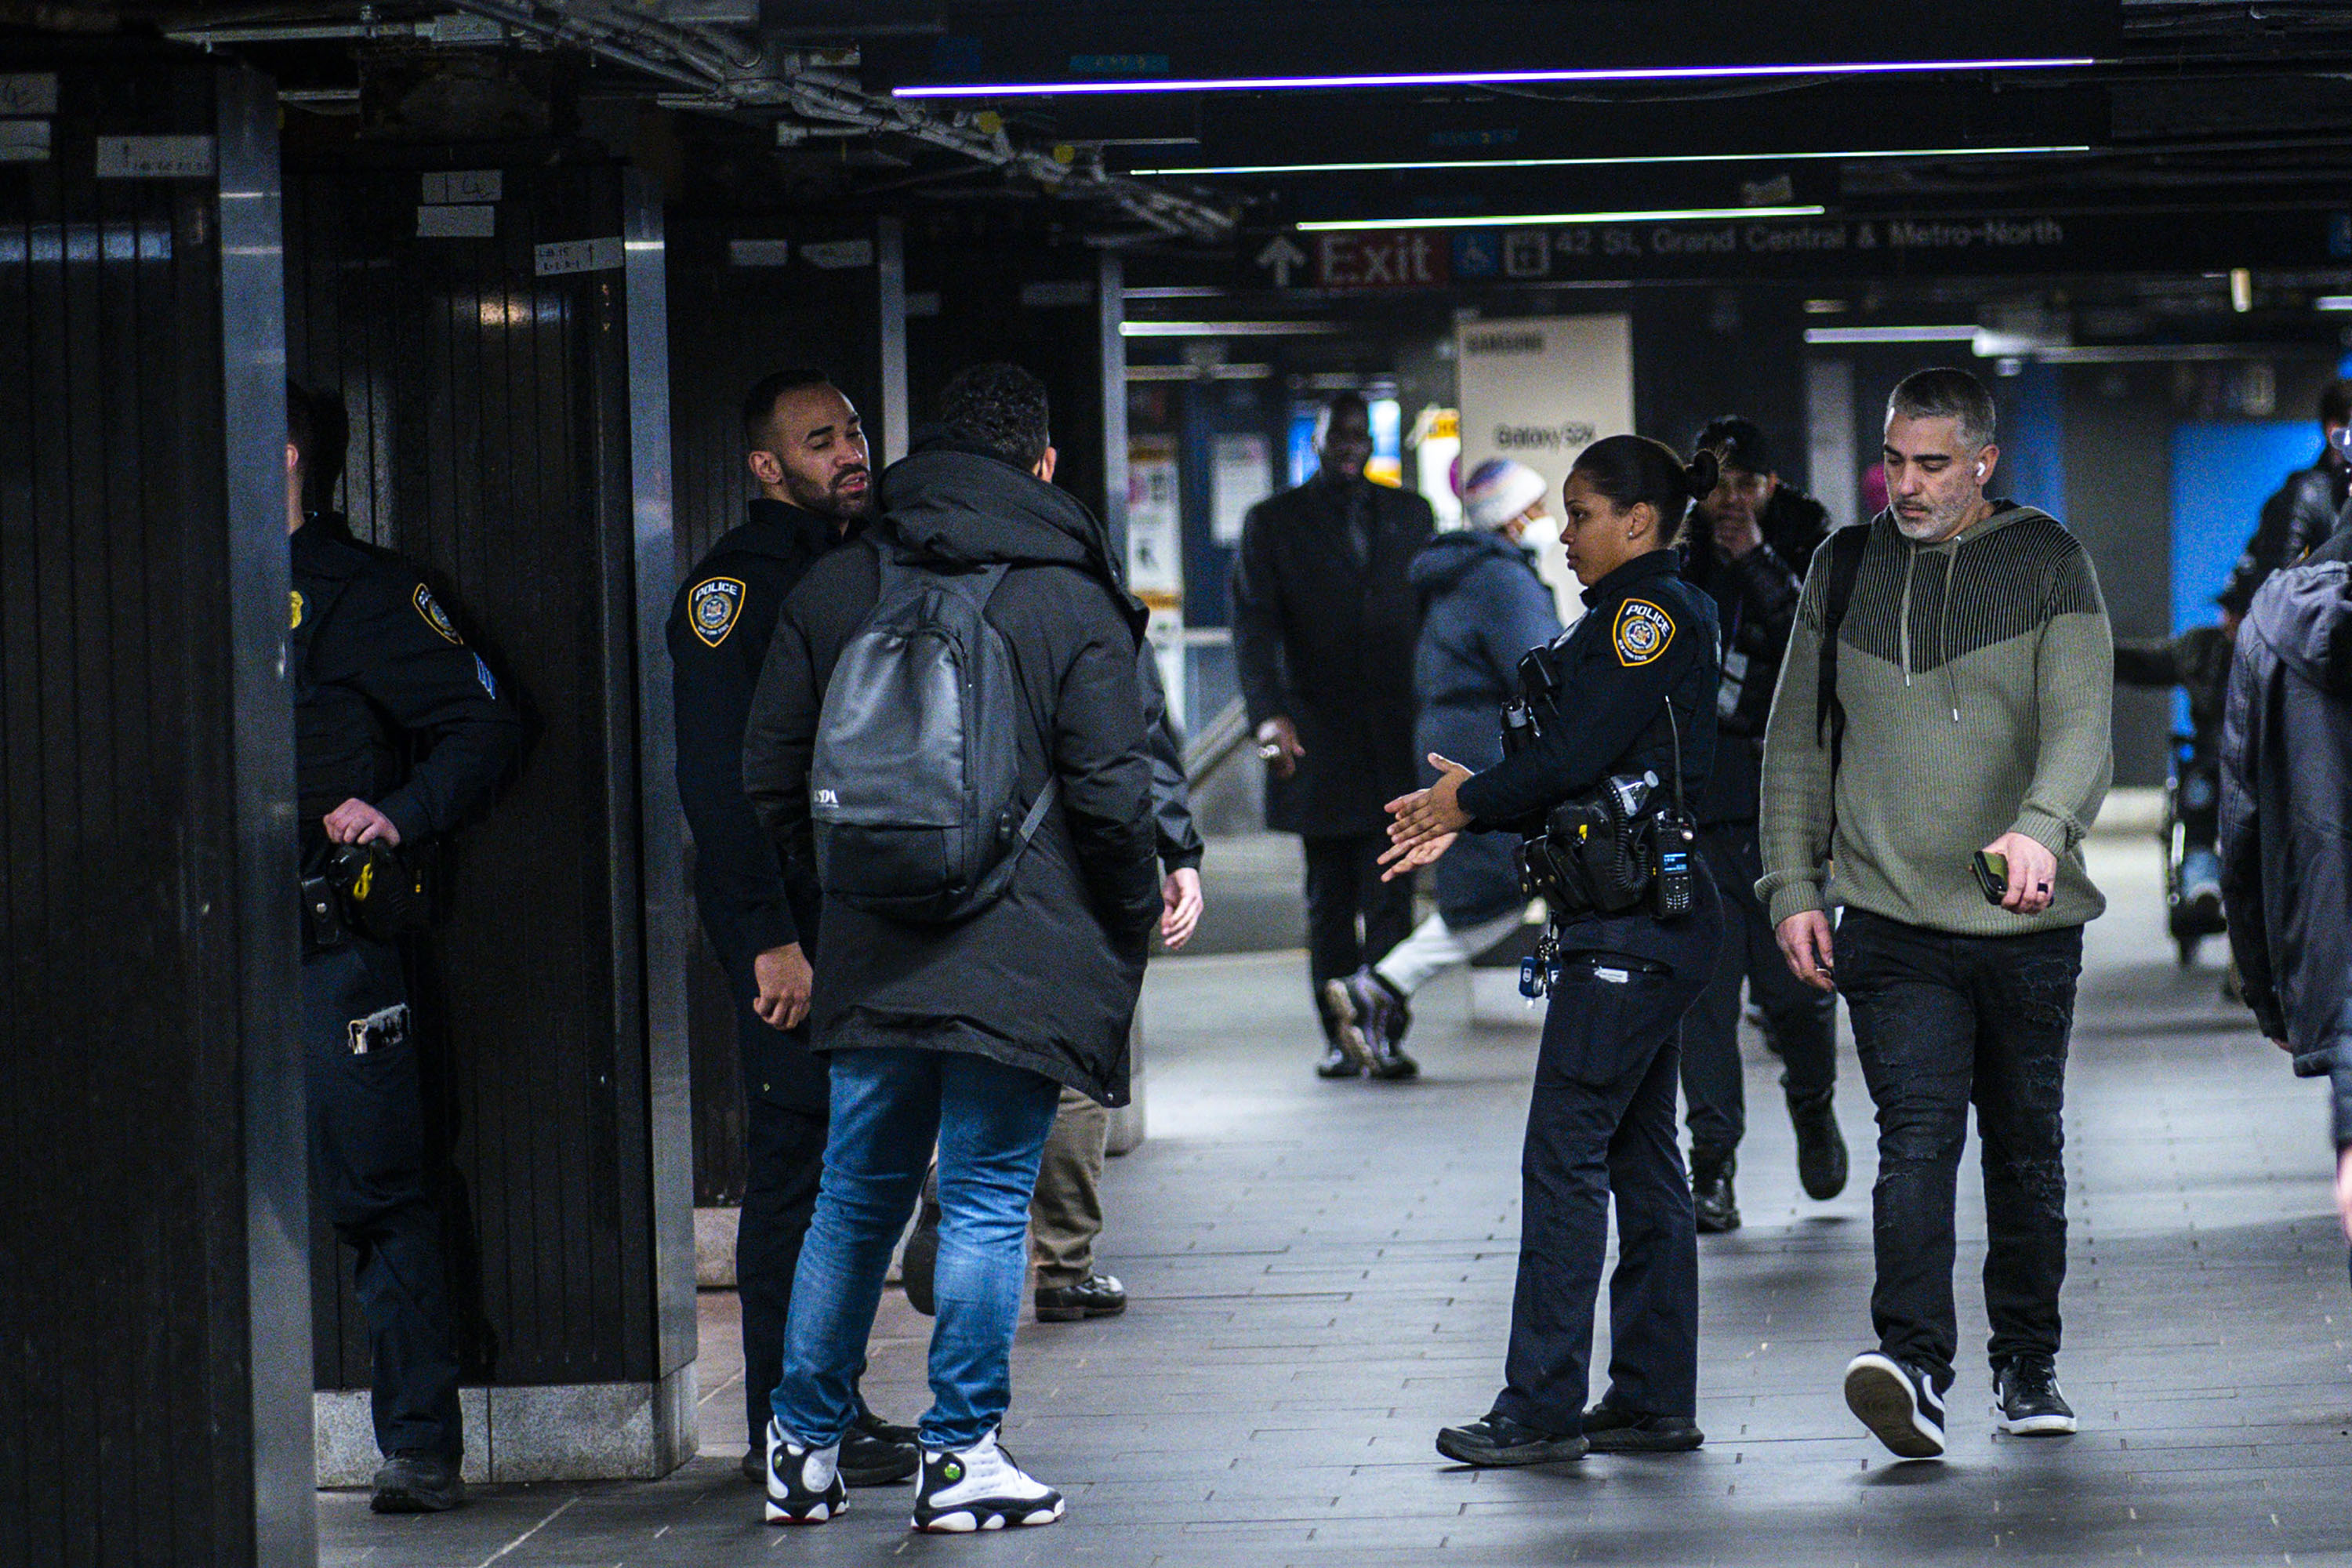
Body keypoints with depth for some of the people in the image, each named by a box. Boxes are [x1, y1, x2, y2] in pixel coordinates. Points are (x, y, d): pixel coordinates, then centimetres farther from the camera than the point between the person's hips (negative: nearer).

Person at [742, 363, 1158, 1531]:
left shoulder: (829, 590, 6)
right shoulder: (1072, 603, -6)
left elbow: (770, 779, 8)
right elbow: (1109, 796, -8)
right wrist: (1129, 925, 6)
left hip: (870, 955, 4)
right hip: (1023, 958, -4)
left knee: (855, 1198, 13)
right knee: (988, 1203, 1)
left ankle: (804, 1447, 17)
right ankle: (960, 1456, 3)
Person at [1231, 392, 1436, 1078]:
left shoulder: (1409, 515, 14)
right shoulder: (1273, 523, 7)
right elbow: (1253, 628, -2)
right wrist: (1269, 713, -17)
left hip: (1396, 738, 1)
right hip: (1318, 739, -1)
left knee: (1390, 897, -6)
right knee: (1330, 901, 4)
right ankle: (1339, 1039, 10)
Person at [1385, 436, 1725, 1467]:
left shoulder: (1651, 610, -12)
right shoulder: (1643, 615, 18)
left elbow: (1578, 756, -17)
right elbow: (1587, 768, 19)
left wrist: (1466, 804, -3)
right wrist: (1469, 816, 12)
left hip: (1629, 928, -10)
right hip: (1653, 919, 10)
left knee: (1564, 1155, -9)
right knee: (1638, 1158, 11)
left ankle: (1543, 1409, -8)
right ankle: (1655, 1402, 14)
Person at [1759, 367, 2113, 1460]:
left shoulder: (2049, 568, 0)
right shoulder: (1845, 570, 9)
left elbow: (2081, 729, -12)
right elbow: (1797, 741, 15)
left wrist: (2042, 831, -31)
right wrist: (1792, 886, 6)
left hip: (2028, 923, 0)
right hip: (1892, 921, 0)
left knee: (2025, 1148, 11)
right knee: (1917, 1135, -15)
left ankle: (2028, 1364, 26)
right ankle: (1913, 1366, -25)